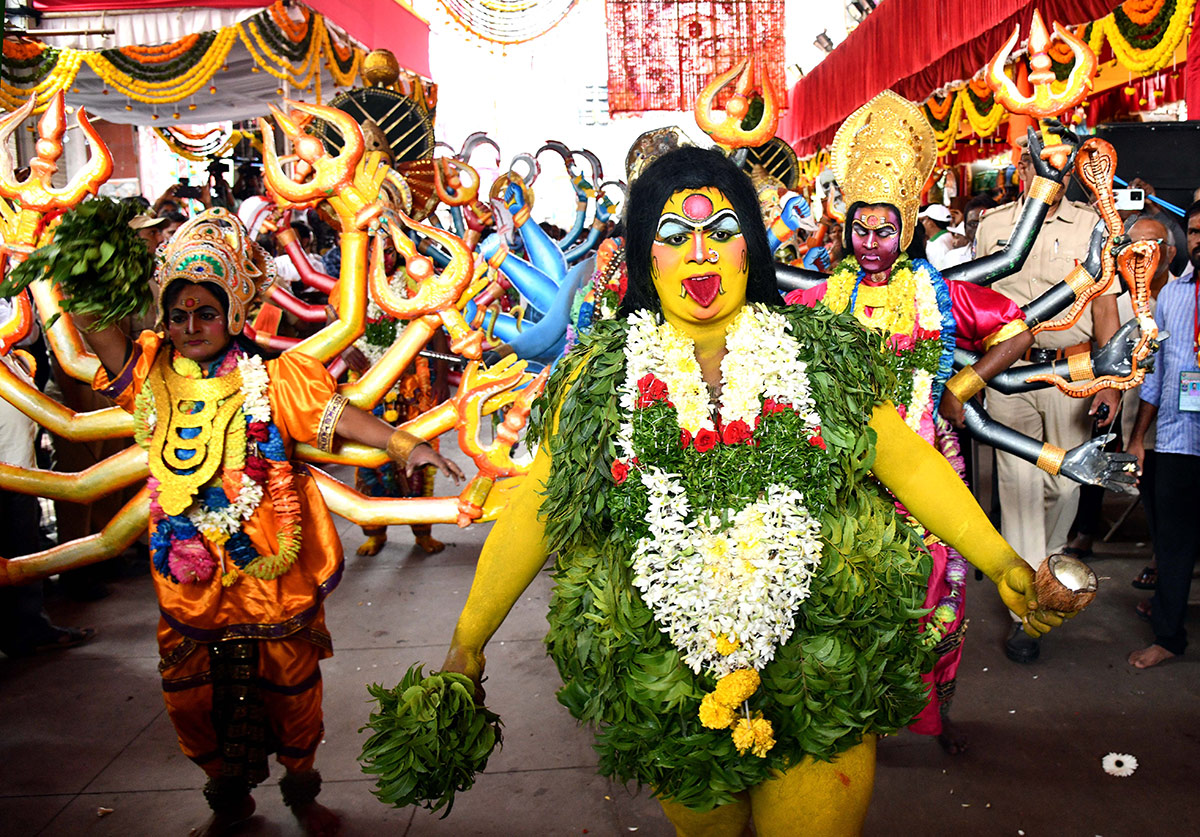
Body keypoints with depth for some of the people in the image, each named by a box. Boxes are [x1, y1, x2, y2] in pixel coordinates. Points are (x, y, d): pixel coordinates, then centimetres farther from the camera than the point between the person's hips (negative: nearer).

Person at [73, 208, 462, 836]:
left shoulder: (270, 378, -7)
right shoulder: (150, 372, 2)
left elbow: (336, 413, -17)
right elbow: (96, 329, -10)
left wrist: (403, 444, -29)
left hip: (269, 565, -2)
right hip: (186, 567, 3)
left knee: (288, 683, 11)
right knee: (191, 690, 12)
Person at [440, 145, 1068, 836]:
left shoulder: (821, 352, 0)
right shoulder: (602, 373, -2)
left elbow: (907, 462, 0)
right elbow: (535, 510, 0)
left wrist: (1000, 561, -9)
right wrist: (469, 639, 1)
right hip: (665, 690, 1)